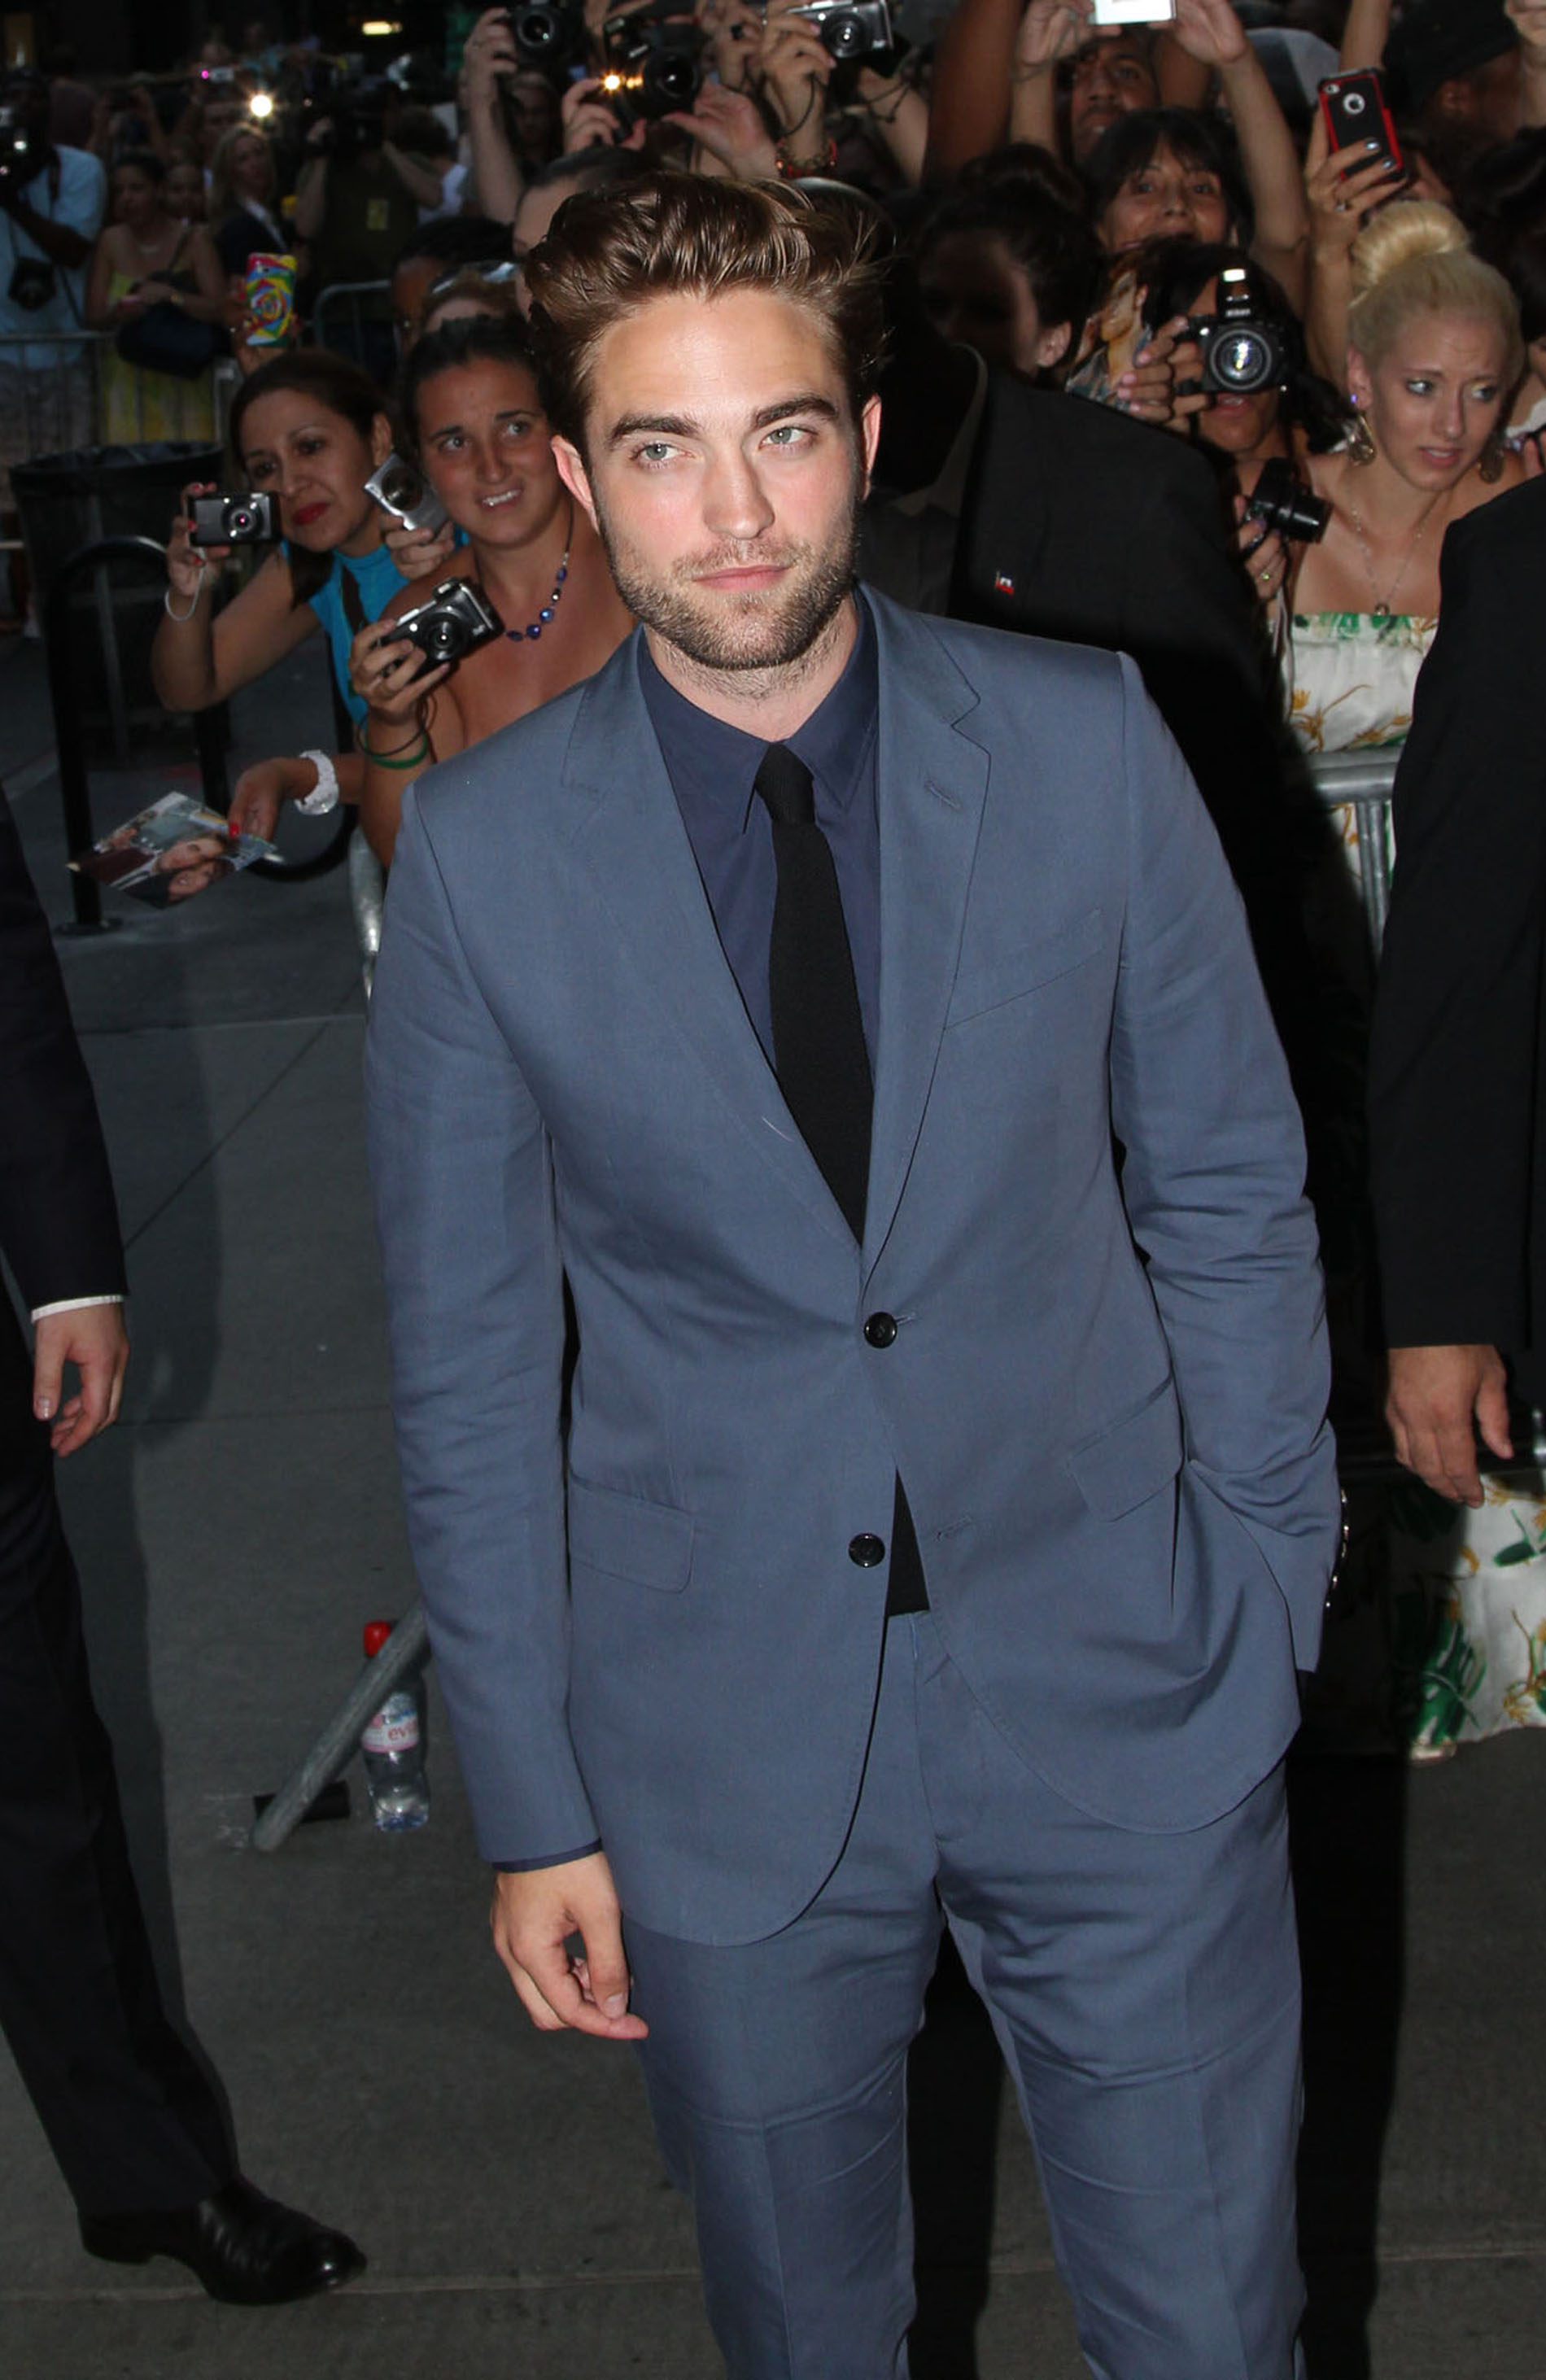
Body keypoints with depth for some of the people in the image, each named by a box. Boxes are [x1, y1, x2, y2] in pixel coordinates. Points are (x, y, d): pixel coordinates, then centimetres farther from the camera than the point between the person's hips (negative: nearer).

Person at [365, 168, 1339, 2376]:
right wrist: (532, 1802, -1)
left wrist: (1266, 1614, 2)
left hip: (1122, 1710, 1)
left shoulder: (1085, 741, -5)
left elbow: (1230, 1189, 3)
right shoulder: (482, 848, -7)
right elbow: (469, 1363, -1)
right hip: (724, 1756, 0)